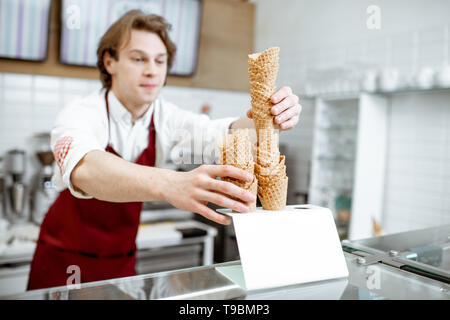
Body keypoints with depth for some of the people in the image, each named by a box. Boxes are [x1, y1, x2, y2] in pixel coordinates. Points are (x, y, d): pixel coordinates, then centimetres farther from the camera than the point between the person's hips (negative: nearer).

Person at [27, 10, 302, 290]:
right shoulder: (82, 114, -22)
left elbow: (222, 134, -25)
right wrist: (170, 185, -62)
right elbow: (84, 170, -44)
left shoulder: (167, 118, -9)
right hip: (65, 261, -3)